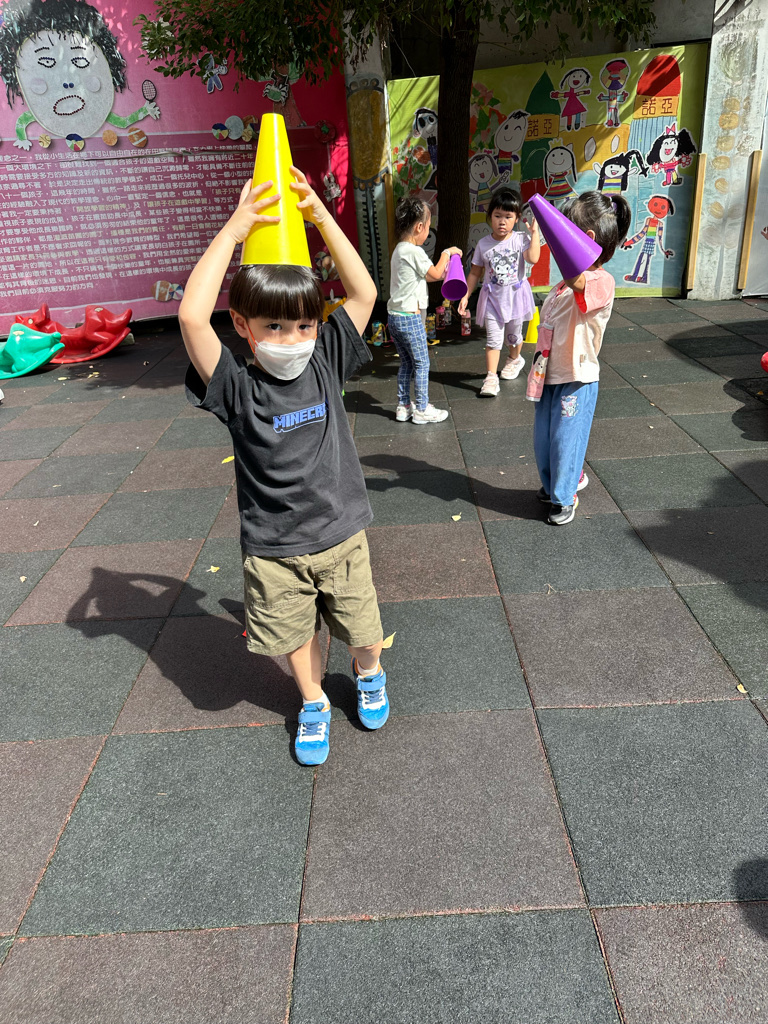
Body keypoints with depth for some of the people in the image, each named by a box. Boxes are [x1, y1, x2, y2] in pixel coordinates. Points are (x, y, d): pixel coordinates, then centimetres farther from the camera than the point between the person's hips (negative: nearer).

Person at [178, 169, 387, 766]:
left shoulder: (325, 365, -7)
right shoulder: (238, 390, -17)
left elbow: (364, 293, -9)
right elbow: (191, 317, -31)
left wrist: (319, 214, -13)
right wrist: (234, 231, -26)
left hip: (341, 536, 2)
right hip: (274, 550, -1)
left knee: (361, 627, 19)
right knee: (297, 634, 18)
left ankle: (370, 675, 52)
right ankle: (314, 704, 46)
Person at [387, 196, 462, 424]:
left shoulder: (399, 250, 13)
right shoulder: (414, 251, -16)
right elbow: (435, 274, -8)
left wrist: (442, 273, 16)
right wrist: (447, 253, 4)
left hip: (394, 316, 9)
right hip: (410, 318, -9)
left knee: (406, 363, 17)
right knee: (422, 364, 2)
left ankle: (403, 406, 23)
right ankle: (422, 409, 10)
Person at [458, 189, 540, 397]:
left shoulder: (521, 239, -7)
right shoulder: (483, 244, -3)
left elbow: (533, 258, -27)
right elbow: (475, 273, 3)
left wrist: (535, 232, -22)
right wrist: (465, 296, -1)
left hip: (515, 295, 0)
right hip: (492, 297, 0)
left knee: (513, 335, 17)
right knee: (493, 338, -6)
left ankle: (515, 359, 47)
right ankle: (491, 378, -4)